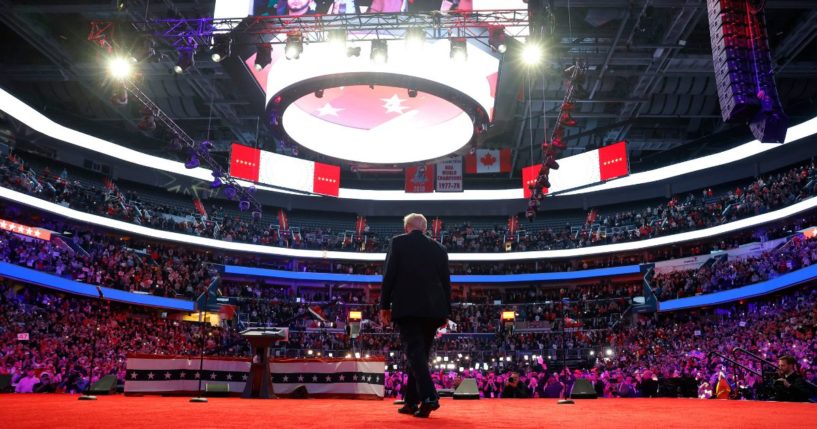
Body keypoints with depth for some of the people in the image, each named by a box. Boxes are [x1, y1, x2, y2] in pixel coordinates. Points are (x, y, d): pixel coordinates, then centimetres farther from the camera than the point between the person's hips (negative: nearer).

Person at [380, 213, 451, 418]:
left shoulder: (399, 242, 5)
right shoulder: (440, 249, 15)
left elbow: (389, 275, -1)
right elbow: (446, 281, 13)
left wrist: (385, 304, 4)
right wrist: (445, 312, 16)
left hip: (407, 307, -4)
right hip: (432, 309, 4)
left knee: (415, 352, -8)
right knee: (421, 353, 12)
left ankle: (429, 397, -25)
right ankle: (412, 402, 17)